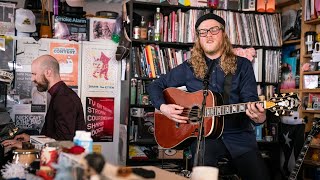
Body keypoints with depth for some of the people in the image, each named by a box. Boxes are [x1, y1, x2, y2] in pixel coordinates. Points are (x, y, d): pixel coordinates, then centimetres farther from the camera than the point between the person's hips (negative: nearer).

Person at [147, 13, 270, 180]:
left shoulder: (242, 65, 6)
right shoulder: (189, 68, 8)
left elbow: (250, 100, -3)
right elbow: (155, 86, 13)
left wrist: (258, 117, -26)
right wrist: (163, 107, -6)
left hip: (239, 135, 1)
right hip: (204, 134, -1)